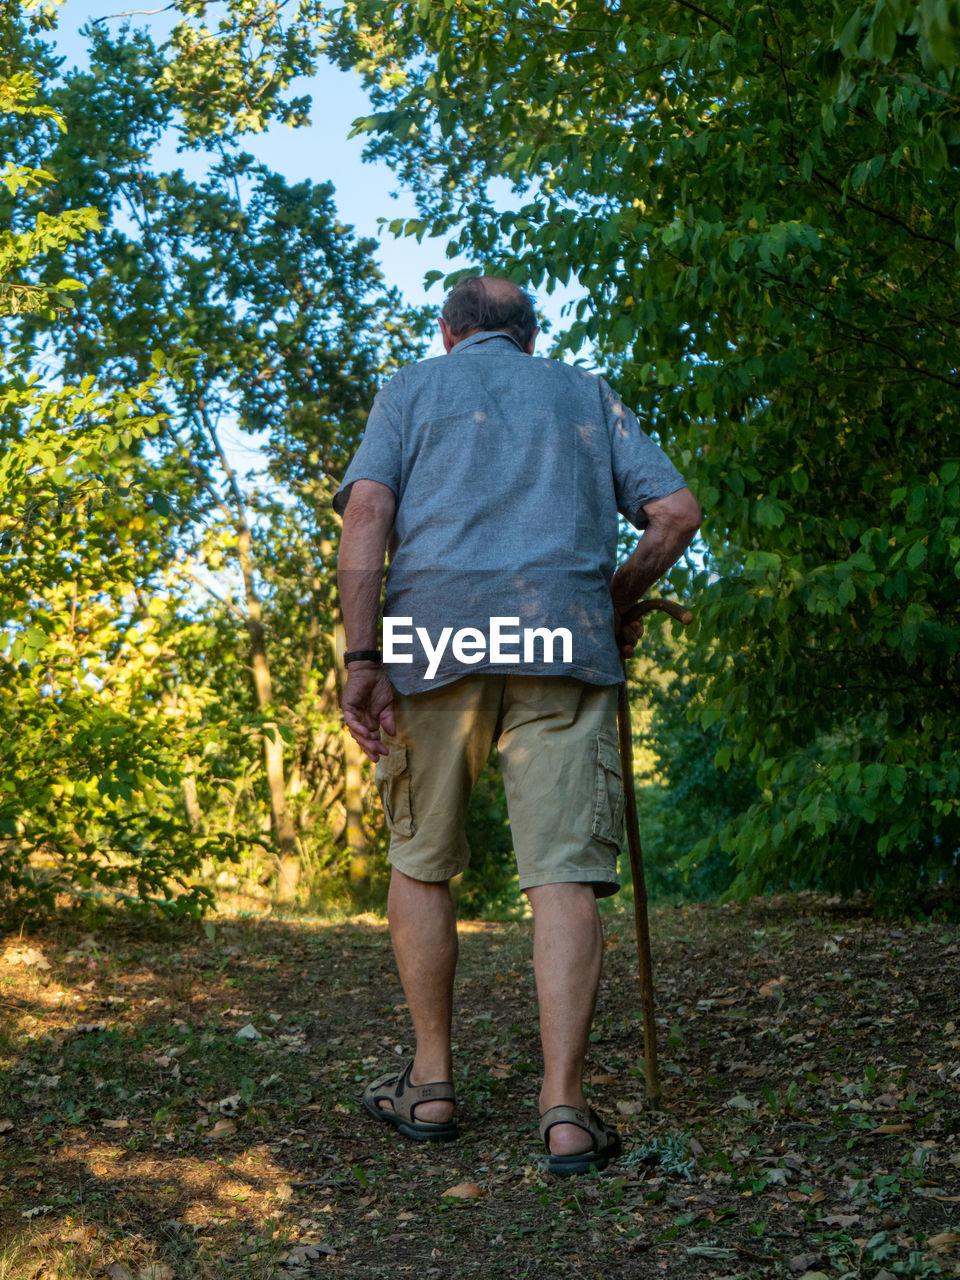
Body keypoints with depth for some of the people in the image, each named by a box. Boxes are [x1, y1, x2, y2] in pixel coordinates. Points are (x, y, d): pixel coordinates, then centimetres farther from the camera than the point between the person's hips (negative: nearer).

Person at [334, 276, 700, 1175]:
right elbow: (676, 511, 13)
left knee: (420, 861, 13)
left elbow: (366, 511, 1)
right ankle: (564, 1108, -8)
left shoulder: (413, 386, 18)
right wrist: (618, 600, 27)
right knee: (562, 874, -2)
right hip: (564, 639, 1)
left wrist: (360, 657, -5)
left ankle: (430, 1084, 18)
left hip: (434, 630, 0)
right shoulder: (586, 393, 24)